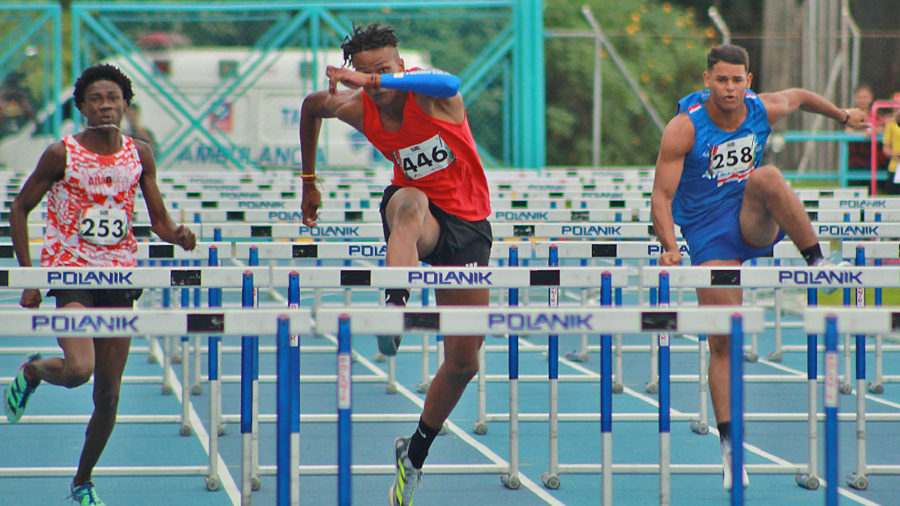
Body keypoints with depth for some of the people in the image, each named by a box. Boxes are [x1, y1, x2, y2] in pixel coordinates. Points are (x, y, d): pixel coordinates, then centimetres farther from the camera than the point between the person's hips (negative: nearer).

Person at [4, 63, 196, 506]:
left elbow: (158, 219, 8)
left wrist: (175, 233, -17)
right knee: (79, 369, -26)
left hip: (120, 276, 4)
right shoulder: (62, 154, -6)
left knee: (108, 394, 4)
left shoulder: (139, 155, 4)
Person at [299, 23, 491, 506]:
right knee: (410, 203, -41)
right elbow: (311, 106, 16)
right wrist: (308, 181, 21)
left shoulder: (433, 95, -19)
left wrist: (384, 79, -60)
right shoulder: (356, 108, -8)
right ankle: (394, 303, -61)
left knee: (464, 362, 2)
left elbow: (447, 84, -46)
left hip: (467, 225, -1)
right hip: (416, 214, 1)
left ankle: (416, 452, 21)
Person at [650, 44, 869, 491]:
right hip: (709, 234, -2)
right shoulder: (684, 128, -16)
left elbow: (801, 97, 19)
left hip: (754, 221, 2)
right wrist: (670, 247, -32)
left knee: (766, 177, -33)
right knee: (723, 341, -6)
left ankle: (819, 263, -22)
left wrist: (843, 116, 34)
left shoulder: (764, 110, -5)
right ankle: (729, 446, 2)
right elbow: (661, 195, -17)